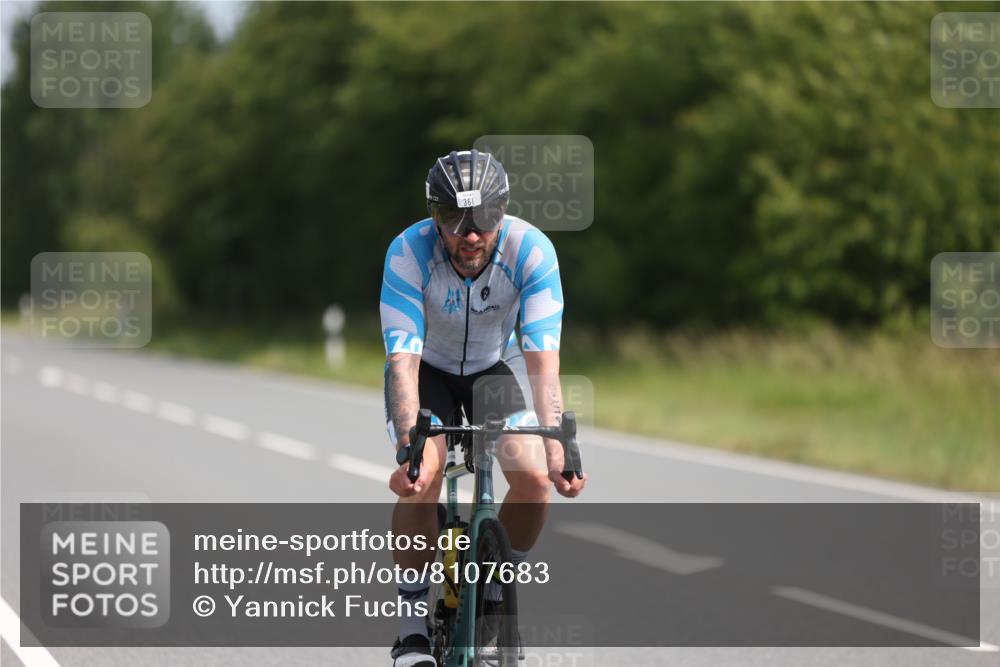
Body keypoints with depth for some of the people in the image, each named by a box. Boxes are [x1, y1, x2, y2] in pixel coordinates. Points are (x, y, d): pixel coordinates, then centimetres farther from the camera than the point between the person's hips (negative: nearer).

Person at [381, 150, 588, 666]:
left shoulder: (531, 250, -31)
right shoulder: (408, 253, -32)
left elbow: (543, 359, -35)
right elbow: (403, 360, -36)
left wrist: (555, 450, -47)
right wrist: (410, 448, -50)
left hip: (496, 365, 1)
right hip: (428, 368, -1)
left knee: (533, 477, -20)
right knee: (422, 477, -26)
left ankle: (494, 592, 6)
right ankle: (412, 623, -11)